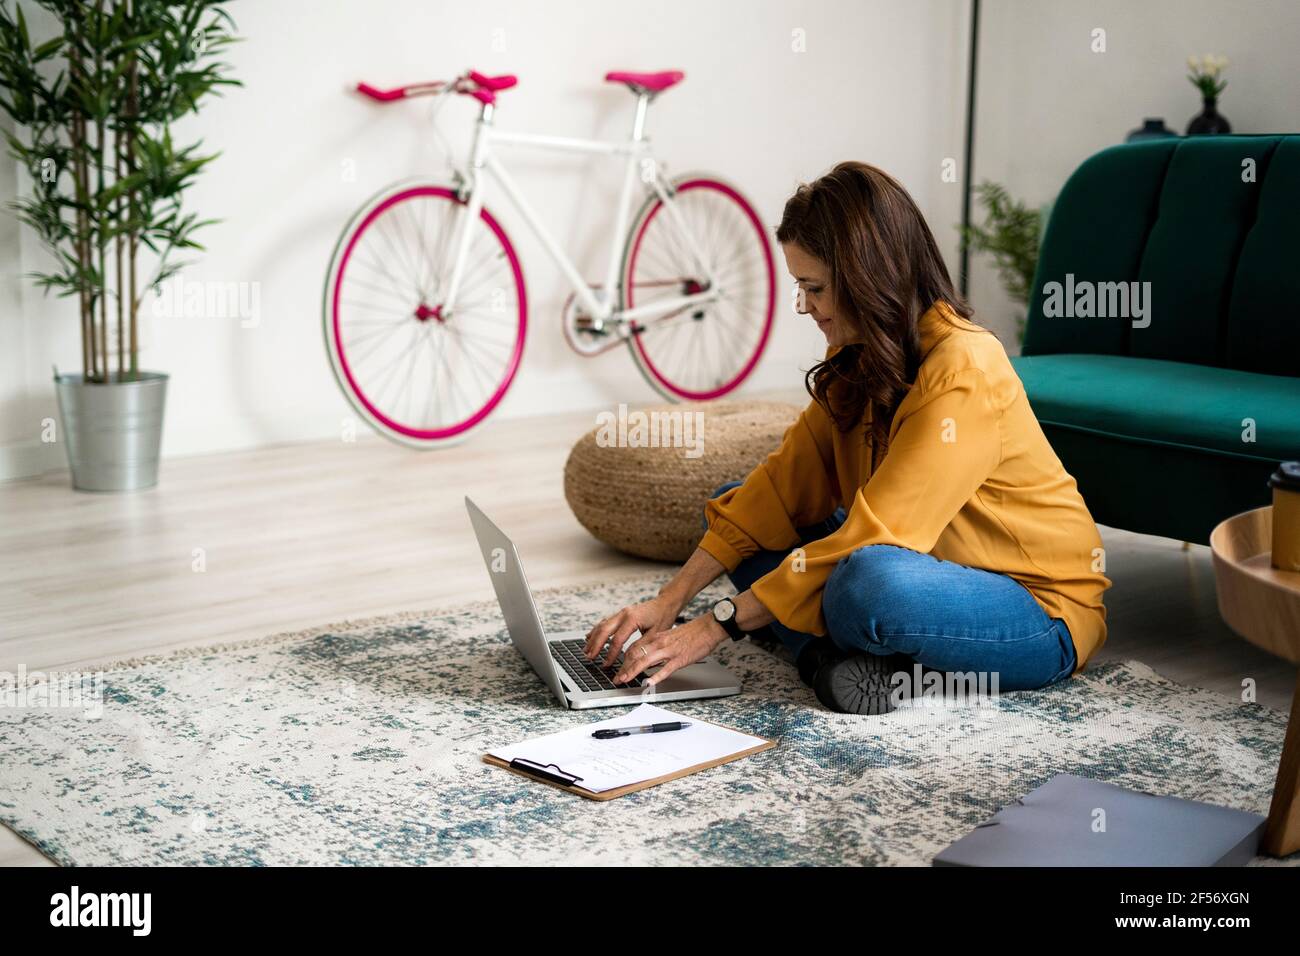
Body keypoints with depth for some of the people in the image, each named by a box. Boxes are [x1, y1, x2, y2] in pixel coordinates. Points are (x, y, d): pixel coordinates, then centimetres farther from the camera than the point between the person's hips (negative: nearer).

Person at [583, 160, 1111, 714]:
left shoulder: (963, 373, -26)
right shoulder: (860, 359, 1)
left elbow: (868, 539, -28)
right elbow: (784, 483, 1)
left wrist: (714, 627, -24)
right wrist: (670, 601, -7)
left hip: (1043, 614, -9)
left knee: (875, 582, -41)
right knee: (732, 500, 4)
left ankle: (834, 649, -9)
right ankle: (837, 656, -16)